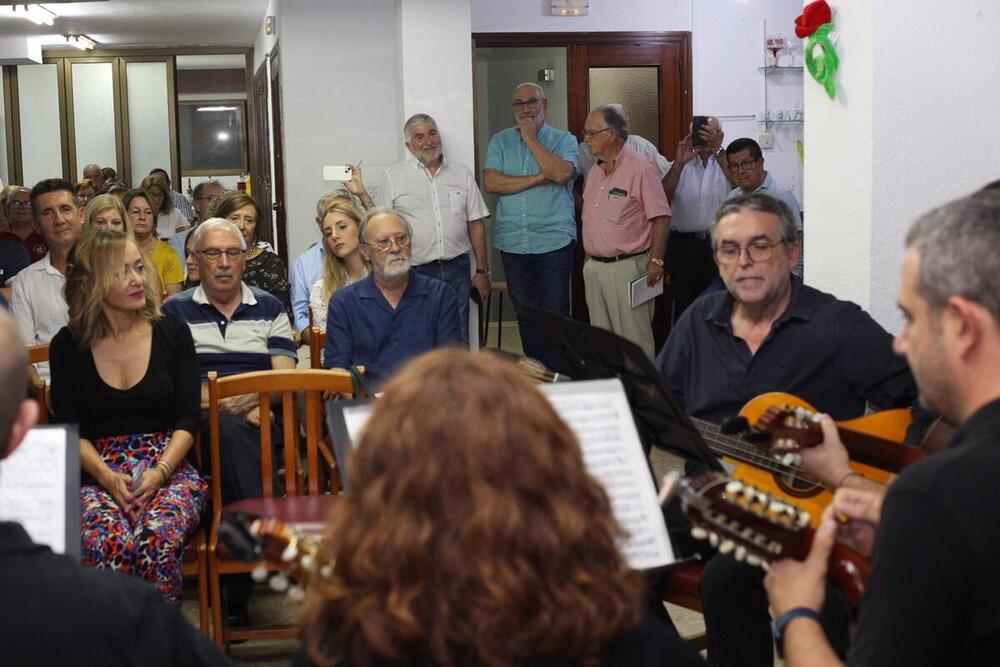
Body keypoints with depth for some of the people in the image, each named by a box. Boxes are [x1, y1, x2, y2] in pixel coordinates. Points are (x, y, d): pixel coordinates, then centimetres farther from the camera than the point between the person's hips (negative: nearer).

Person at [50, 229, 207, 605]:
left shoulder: (172, 332, 7)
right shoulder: (68, 346, 7)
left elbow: (188, 419, 3)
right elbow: (70, 430, 4)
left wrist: (159, 472, -14)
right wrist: (107, 476, -14)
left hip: (168, 470, 0)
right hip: (99, 475, 0)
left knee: (157, 538, -33)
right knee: (106, 543, -34)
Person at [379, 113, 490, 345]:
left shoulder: (462, 175, 10)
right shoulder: (392, 177, 2)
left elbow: (475, 224, 11)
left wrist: (482, 271, 6)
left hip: (456, 270, 2)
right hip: (415, 272, -2)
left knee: (458, 341, 6)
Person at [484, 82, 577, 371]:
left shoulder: (564, 140, 3)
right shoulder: (500, 141, 9)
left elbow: (560, 173, -17)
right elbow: (492, 182, -6)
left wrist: (530, 138, -9)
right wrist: (539, 178, -11)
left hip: (554, 241, -3)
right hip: (513, 243, 3)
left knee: (556, 314, -3)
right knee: (525, 316, 10)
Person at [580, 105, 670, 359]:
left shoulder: (641, 168, -10)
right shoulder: (595, 172, 15)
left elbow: (661, 218, -13)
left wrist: (656, 261, -17)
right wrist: (588, 257, 16)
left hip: (627, 266, -8)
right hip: (594, 267, 8)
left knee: (634, 338, -4)